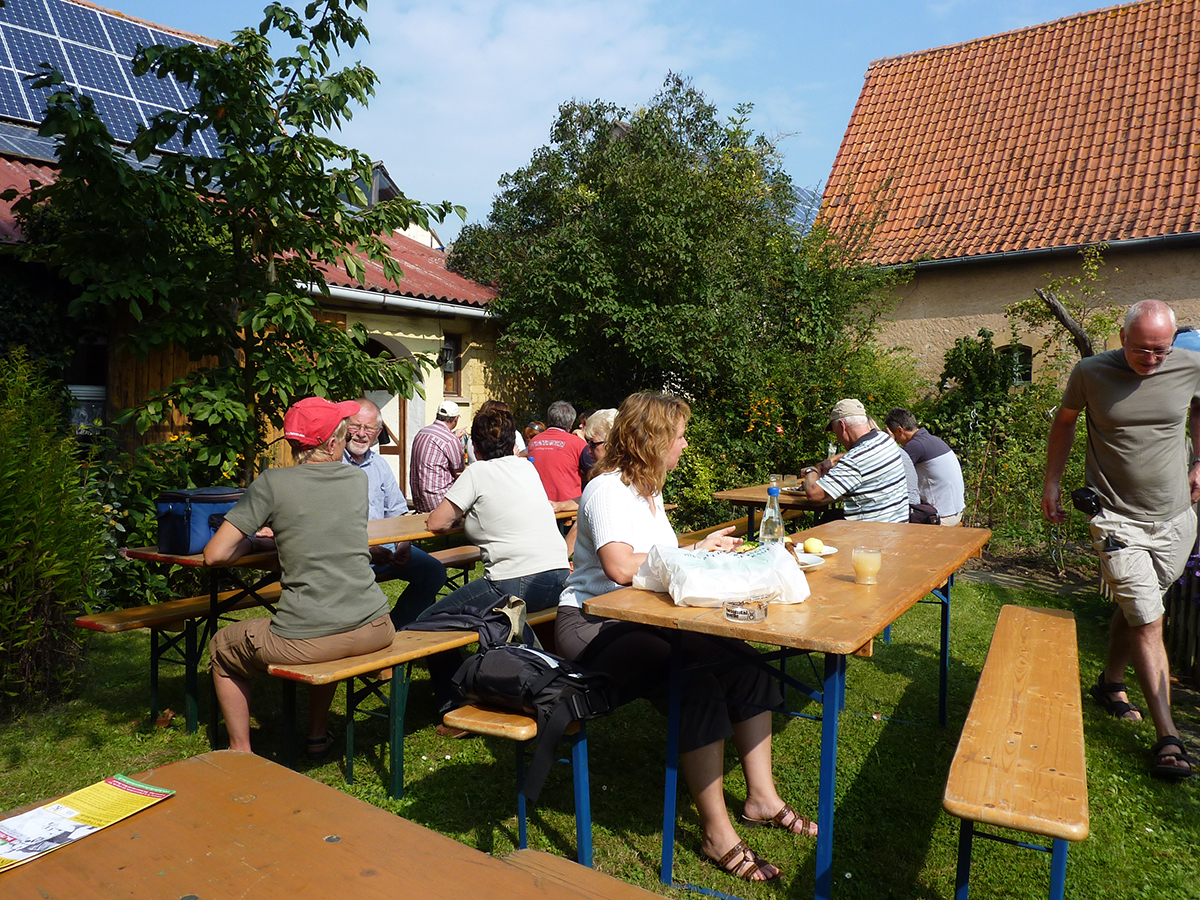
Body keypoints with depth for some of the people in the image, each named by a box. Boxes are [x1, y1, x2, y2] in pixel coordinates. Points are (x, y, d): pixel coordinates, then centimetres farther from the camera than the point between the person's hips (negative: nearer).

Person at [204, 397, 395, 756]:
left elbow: (215, 555, -6)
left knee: (222, 649, 25)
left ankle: (241, 754, 30)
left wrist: (250, 544, 12)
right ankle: (317, 735, 45)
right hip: (373, 630, 4)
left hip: (305, 643, -4)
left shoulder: (272, 483, -5)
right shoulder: (358, 479, 7)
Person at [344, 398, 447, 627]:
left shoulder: (380, 465, 17)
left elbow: (399, 513, 20)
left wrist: (404, 543, -1)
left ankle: (394, 628, 1)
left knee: (434, 571, -9)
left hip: (385, 545, 6)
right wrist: (366, 551, -21)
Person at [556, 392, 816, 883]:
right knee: (697, 685, -29)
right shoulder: (607, 489, -16)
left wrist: (706, 550, 6)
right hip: (591, 625, -9)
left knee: (745, 664, -8)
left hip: (642, 618, 9)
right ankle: (718, 835, -15)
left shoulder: (648, 488, 16)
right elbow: (621, 568, -30)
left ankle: (761, 798, 6)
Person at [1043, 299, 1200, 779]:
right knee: (1147, 622, -6)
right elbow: (1065, 422, 9)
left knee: (1135, 608, 14)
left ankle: (1109, 683, 37)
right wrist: (1051, 484, 8)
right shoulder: (1091, 373, -8)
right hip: (1118, 519, -3)